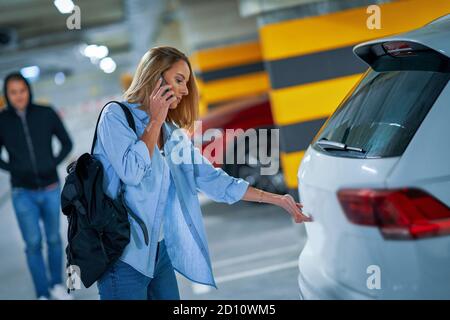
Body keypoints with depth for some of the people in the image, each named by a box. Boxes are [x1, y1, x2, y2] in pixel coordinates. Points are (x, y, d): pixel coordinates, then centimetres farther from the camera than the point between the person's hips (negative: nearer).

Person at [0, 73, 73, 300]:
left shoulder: (46, 114, -3)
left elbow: (66, 143, 7)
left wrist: (53, 163, -5)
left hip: (50, 189, 1)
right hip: (23, 193, -1)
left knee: (54, 239, 11)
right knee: (33, 243, -2)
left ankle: (57, 285, 28)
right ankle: (42, 293, 8)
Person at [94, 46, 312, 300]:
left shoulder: (174, 135, 13)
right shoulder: (116, 115, -5)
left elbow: (213, 179, 12)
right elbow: (131, 172, -19)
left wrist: (278, 200, 9)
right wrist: (155, 122, -8)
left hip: (160, 252, 7)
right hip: (124, 257, -7)